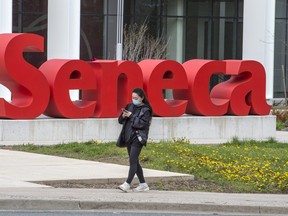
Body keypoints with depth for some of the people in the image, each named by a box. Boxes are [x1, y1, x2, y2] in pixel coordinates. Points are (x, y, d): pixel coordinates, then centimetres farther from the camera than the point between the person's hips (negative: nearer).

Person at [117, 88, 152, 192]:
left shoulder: (145, 110, -5)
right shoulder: (130, 106, 13)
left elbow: (141, 123, -16)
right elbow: (120, 121, 14)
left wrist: (131, 116, -16)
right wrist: (123, 116, -7)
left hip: (137, 138, -8)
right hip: (128, 137, 8)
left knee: (133, 161, -14)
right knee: (135, 162, 10)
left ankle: (127, 184, -19)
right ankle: (143, 184, 17)